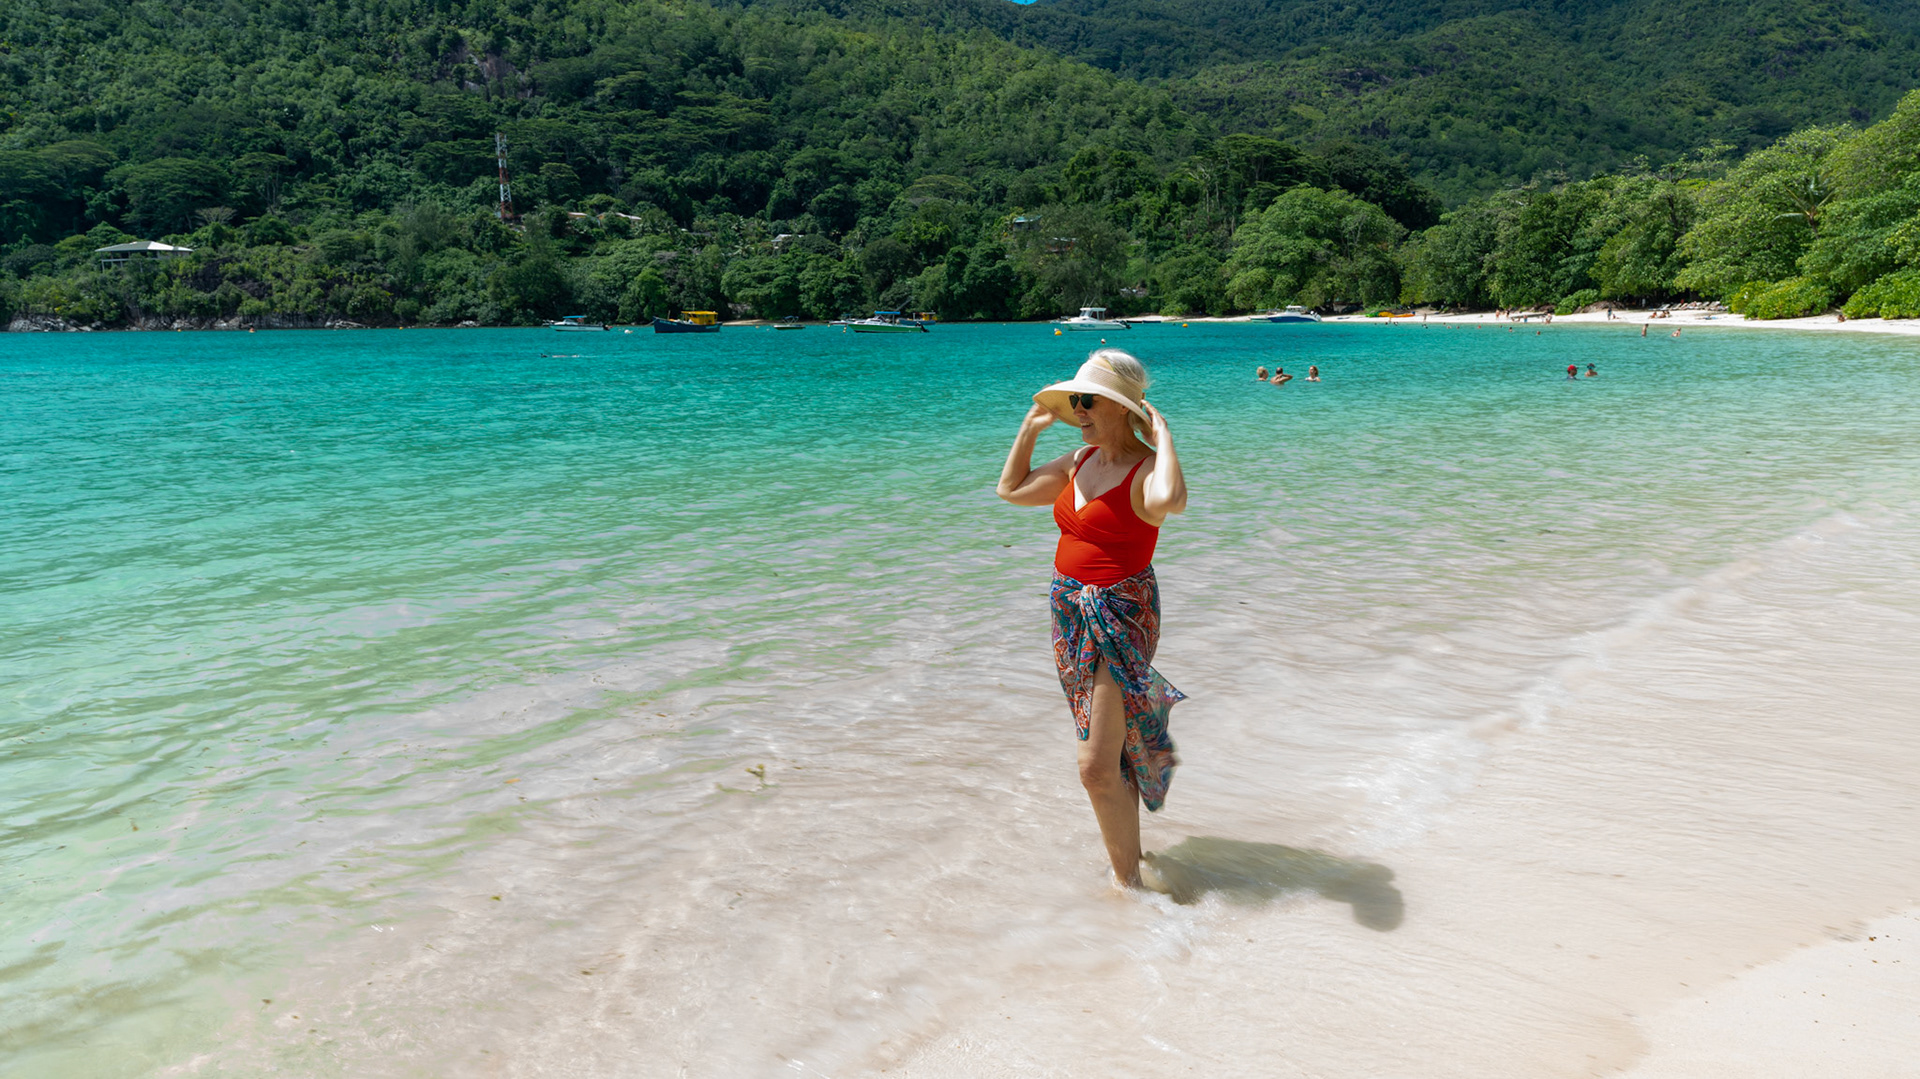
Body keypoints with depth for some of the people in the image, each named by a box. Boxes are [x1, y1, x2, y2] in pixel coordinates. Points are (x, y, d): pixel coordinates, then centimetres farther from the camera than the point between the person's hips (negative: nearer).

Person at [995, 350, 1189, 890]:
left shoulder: (1146, 467, -16)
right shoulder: (1081, 460, 8)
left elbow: (1169, 501, -43)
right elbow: (1011, 489, 22)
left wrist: (1161, 434, -27)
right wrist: (1031, 426, 14)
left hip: (1121, 617, -8)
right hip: (1072, 612, 8)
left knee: (1097, 768, -7)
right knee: (1108, 742, 21)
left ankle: (1128, 879, 11)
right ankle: (1126, 850, 40)